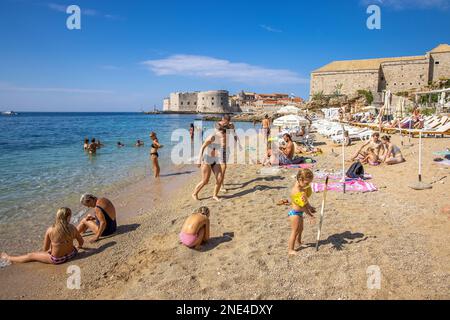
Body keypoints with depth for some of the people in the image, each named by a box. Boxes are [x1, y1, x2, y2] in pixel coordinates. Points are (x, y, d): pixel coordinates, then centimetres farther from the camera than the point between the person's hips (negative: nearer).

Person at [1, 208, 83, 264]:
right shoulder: (72, 228, -15)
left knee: (31, 255, 21)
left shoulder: (50, 230, -19)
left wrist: (49, 250, 17)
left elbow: (45, 249, -6)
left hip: (57, 259, -2)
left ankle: (10, 259, 42)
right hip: (71, 254, 3)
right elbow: (81, 241, 0)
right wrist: (78, 247, 23)